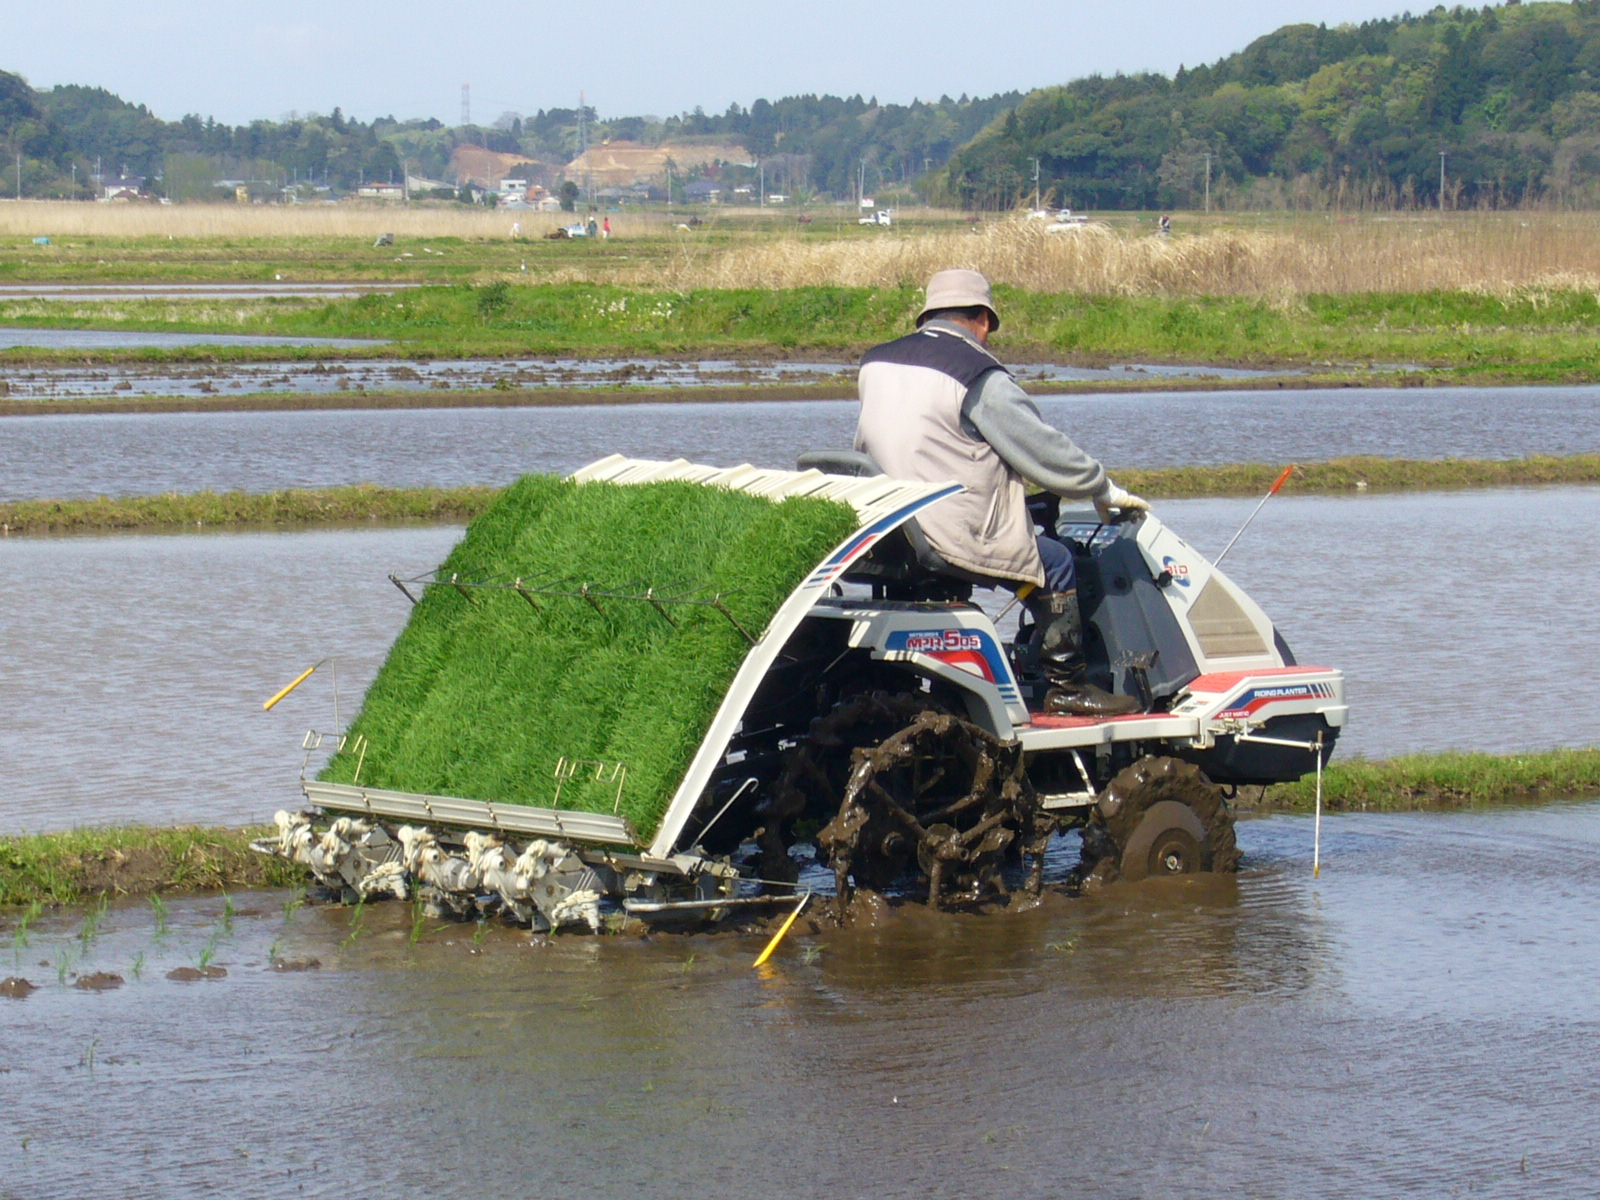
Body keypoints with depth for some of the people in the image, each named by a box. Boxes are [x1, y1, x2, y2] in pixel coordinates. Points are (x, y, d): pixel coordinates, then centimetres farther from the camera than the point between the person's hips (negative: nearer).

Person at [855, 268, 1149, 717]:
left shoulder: (875, 364, 10)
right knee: (1054, 562, 9)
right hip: (956, 537, -8)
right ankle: (1067, 686, 14)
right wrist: (1105, 491, 8)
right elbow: (1048, 453, -9)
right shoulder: (979, 378, -12)